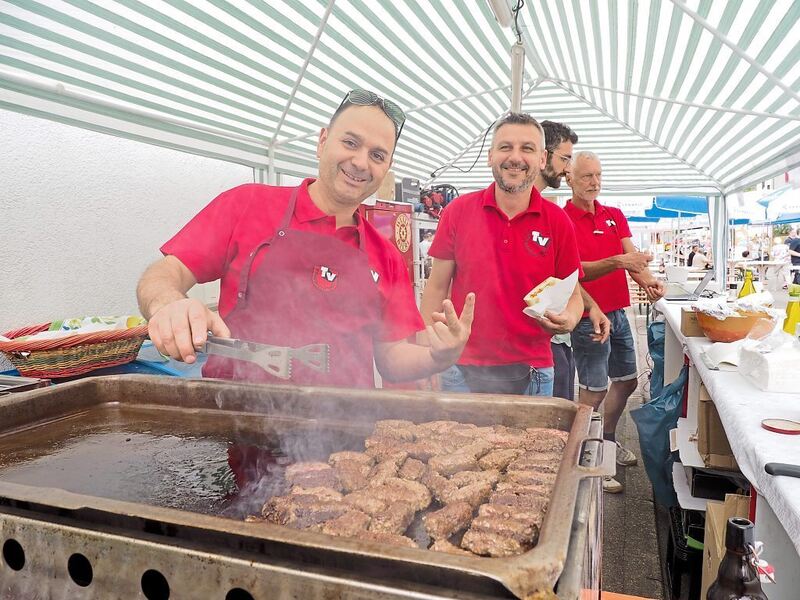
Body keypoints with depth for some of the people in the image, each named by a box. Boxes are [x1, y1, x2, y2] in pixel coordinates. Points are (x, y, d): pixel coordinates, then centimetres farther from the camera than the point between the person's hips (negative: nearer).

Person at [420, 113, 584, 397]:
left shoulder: (557, 221, -2)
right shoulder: (458, 211, -2)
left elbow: (572, 294, 6)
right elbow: (437, 288, 1)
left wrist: (568, 319, -17)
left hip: (531, 375, 1)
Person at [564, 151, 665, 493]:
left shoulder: (615, 216, 11)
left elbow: (633, 257, 1)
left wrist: (648, 280, -20)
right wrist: (617, 262, -32)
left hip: (618, 313, 8)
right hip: (589, 316, -8)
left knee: (626, 380, 19)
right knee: (593, 390, -3)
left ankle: (607, 441, 39)